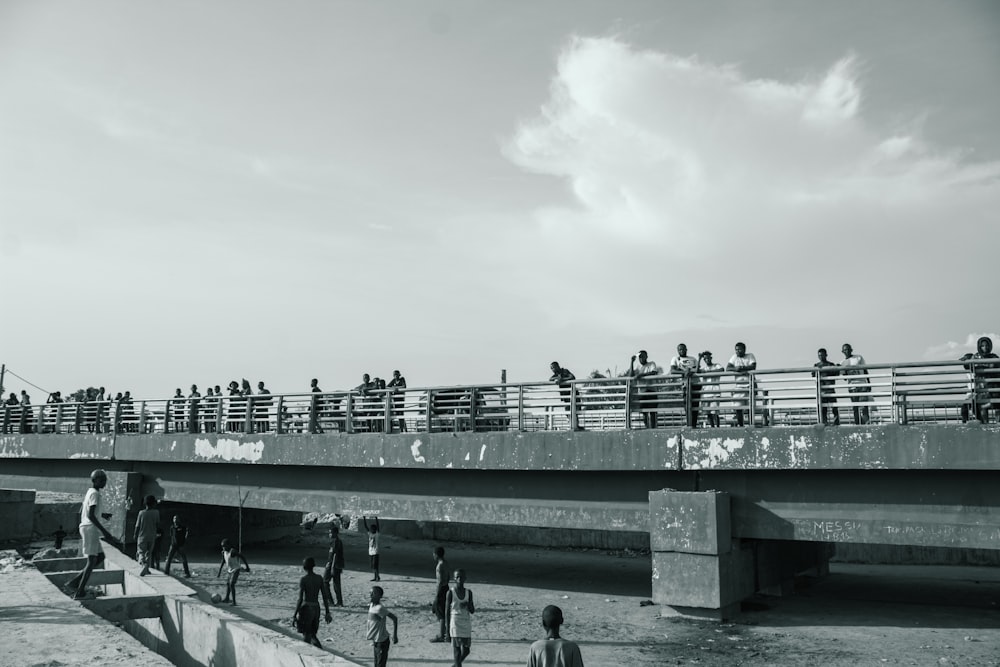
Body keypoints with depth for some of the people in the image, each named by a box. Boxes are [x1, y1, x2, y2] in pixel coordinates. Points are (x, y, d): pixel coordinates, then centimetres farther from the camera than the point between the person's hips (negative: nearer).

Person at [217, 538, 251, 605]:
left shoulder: (233, 551, -20)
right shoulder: (224, 552, 4)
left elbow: (242, 557, -18)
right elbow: (223, 562, 15)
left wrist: (247, 567, -16)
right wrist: (219, 572, 14)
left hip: (235, 570, -9)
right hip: (230, 571, 9)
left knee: (231, 584, -19)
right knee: (228, 584, 21)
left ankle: (234, 602, -19)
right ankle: (227, 598, 41)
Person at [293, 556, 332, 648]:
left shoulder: (303, 579, -12)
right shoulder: (319, 578, 2)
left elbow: (300, 599, -15)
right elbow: (325, 596, 4)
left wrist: (294, 615, -9)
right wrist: (327, 612, 11)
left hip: (306, 608, -5)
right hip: (316, 608, 5)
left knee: (306, 636, 6)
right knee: (312, 634, 18)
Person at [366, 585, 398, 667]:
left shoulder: (380, 608, -24)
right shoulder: (371, 605, 2)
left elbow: (394, 618, -23)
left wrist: (395, 636, -20)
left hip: (381, 641, -9)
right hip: (375, 640, 9)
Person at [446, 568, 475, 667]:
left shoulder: (468, 592, 5)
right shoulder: (451, 592, -5)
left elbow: (472, 611, 8)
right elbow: (447, 611, -2)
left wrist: (468, 604, -14)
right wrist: (447, 628, -4)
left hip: (466, 624, 4)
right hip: (455, 624, -4)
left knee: (466, 651, 8)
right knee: (457, 649, -8)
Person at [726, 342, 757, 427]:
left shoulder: (750, 356, 5)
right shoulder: (734, 357, 11)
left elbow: (753, 367, -11)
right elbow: (727, 368, 2)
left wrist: (742, 368, -20)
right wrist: (735, 369, -17)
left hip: (749, 384, -2)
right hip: (739, 385, 2)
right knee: (738, 407, -3)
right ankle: (740, 425, 4)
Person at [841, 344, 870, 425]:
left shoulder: (859, 358, 7)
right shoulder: (843, 363, 10)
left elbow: (865, 371, 10)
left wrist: (869, 384, 6)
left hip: (862, 385, -1)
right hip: (852, 387, 1)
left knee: (863, 406, -11)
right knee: (855, 408, 0)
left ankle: (865, 423, -10)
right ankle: (857, 424, 2)